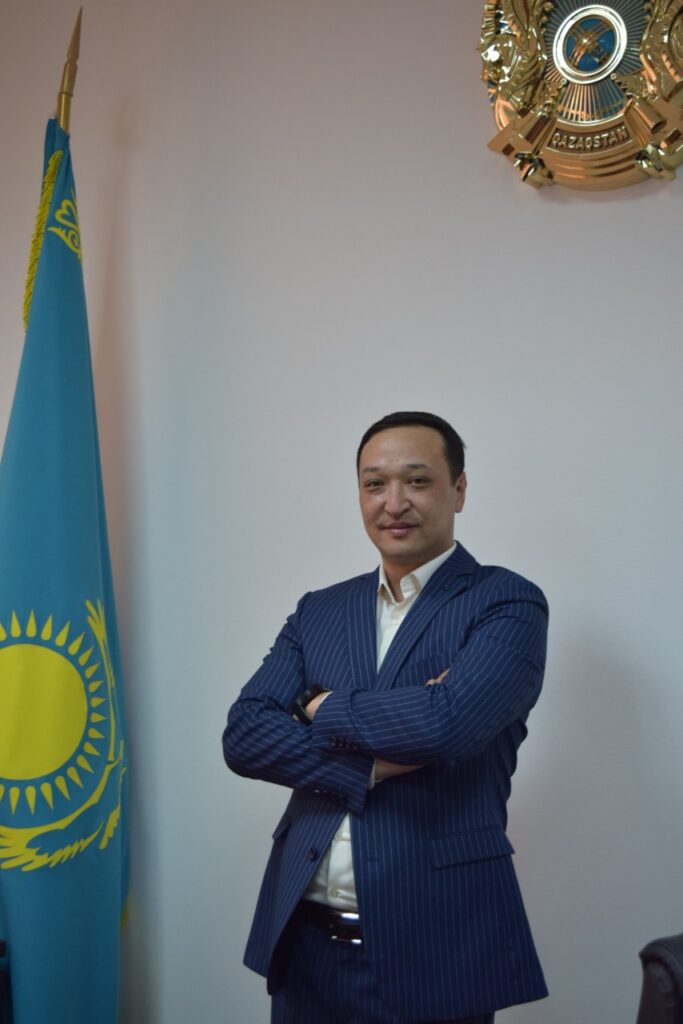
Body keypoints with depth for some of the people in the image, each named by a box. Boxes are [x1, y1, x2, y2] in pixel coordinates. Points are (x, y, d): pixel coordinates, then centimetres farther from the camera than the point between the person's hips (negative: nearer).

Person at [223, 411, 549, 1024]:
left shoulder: (508, 604, -7)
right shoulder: (318, 611, 8)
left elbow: (447, 722, -24)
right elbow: (243, 735, -2)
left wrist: (325, 710, -8)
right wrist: (368, 767, -17)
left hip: (431, 948, -4)